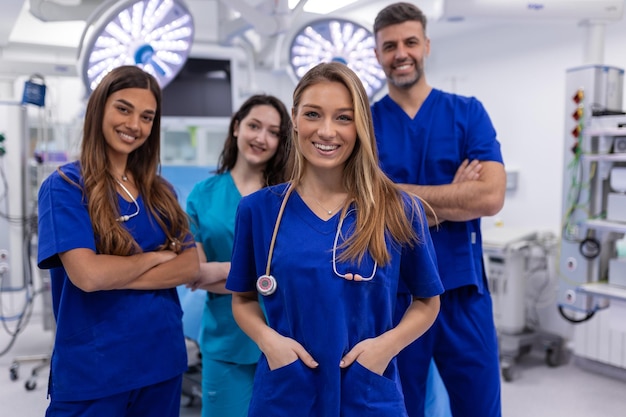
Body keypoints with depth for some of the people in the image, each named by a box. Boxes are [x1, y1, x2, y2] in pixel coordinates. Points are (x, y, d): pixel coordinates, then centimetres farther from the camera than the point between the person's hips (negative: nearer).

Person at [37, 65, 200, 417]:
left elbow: (191, 266, -4)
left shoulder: (160, 192, 6)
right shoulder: (65, 186, -9)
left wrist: (113, 275, -14)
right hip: (91, 372, -5)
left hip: (163, 360, 5)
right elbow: (87, 274, -21)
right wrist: (155, 256, -7)